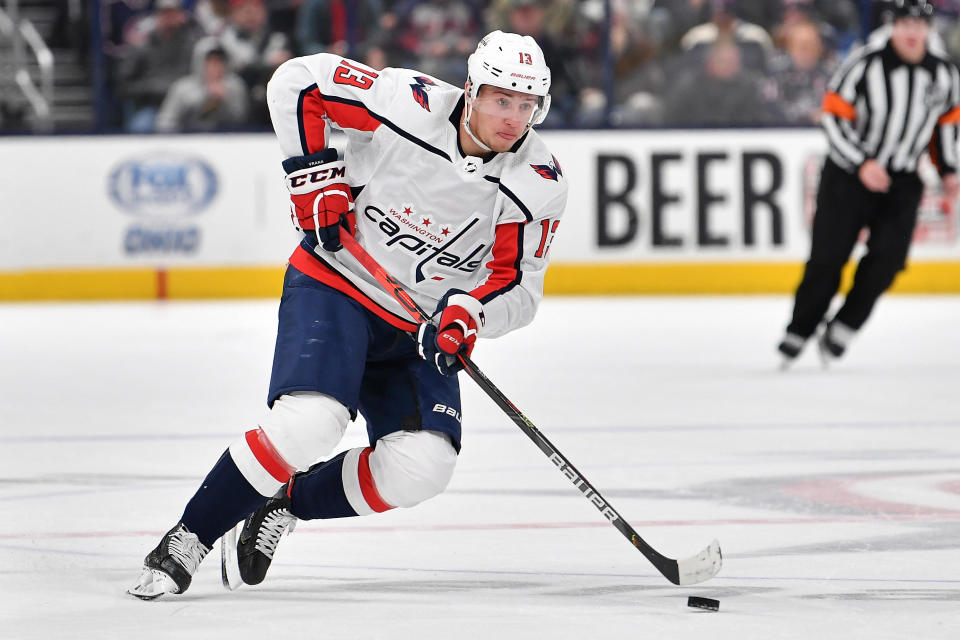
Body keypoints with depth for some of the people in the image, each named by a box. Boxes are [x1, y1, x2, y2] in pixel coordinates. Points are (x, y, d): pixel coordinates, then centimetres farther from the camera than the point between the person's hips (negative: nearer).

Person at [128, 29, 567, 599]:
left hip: (422, 329, 4)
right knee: (308, 421, -28)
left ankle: (285, 505, 10)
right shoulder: (410, 103, -20)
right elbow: (297, 81, -11)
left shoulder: (540, 184, -11)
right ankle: (187, 541, -13)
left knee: (421, 467, -15)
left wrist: (468, 313, -26)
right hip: (338, 283, -4)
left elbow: (519, 285, -5)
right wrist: (315, 174, -16)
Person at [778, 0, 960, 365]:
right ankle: (798, 332, 14)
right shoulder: (865, 64, -16)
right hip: (848, 174, -3)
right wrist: (863, 164, -22)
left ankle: (840, 331, -2)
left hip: (901, 183, 3)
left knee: (887, 257, -13)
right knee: (827, 257, -2)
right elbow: (833, 116, -14)